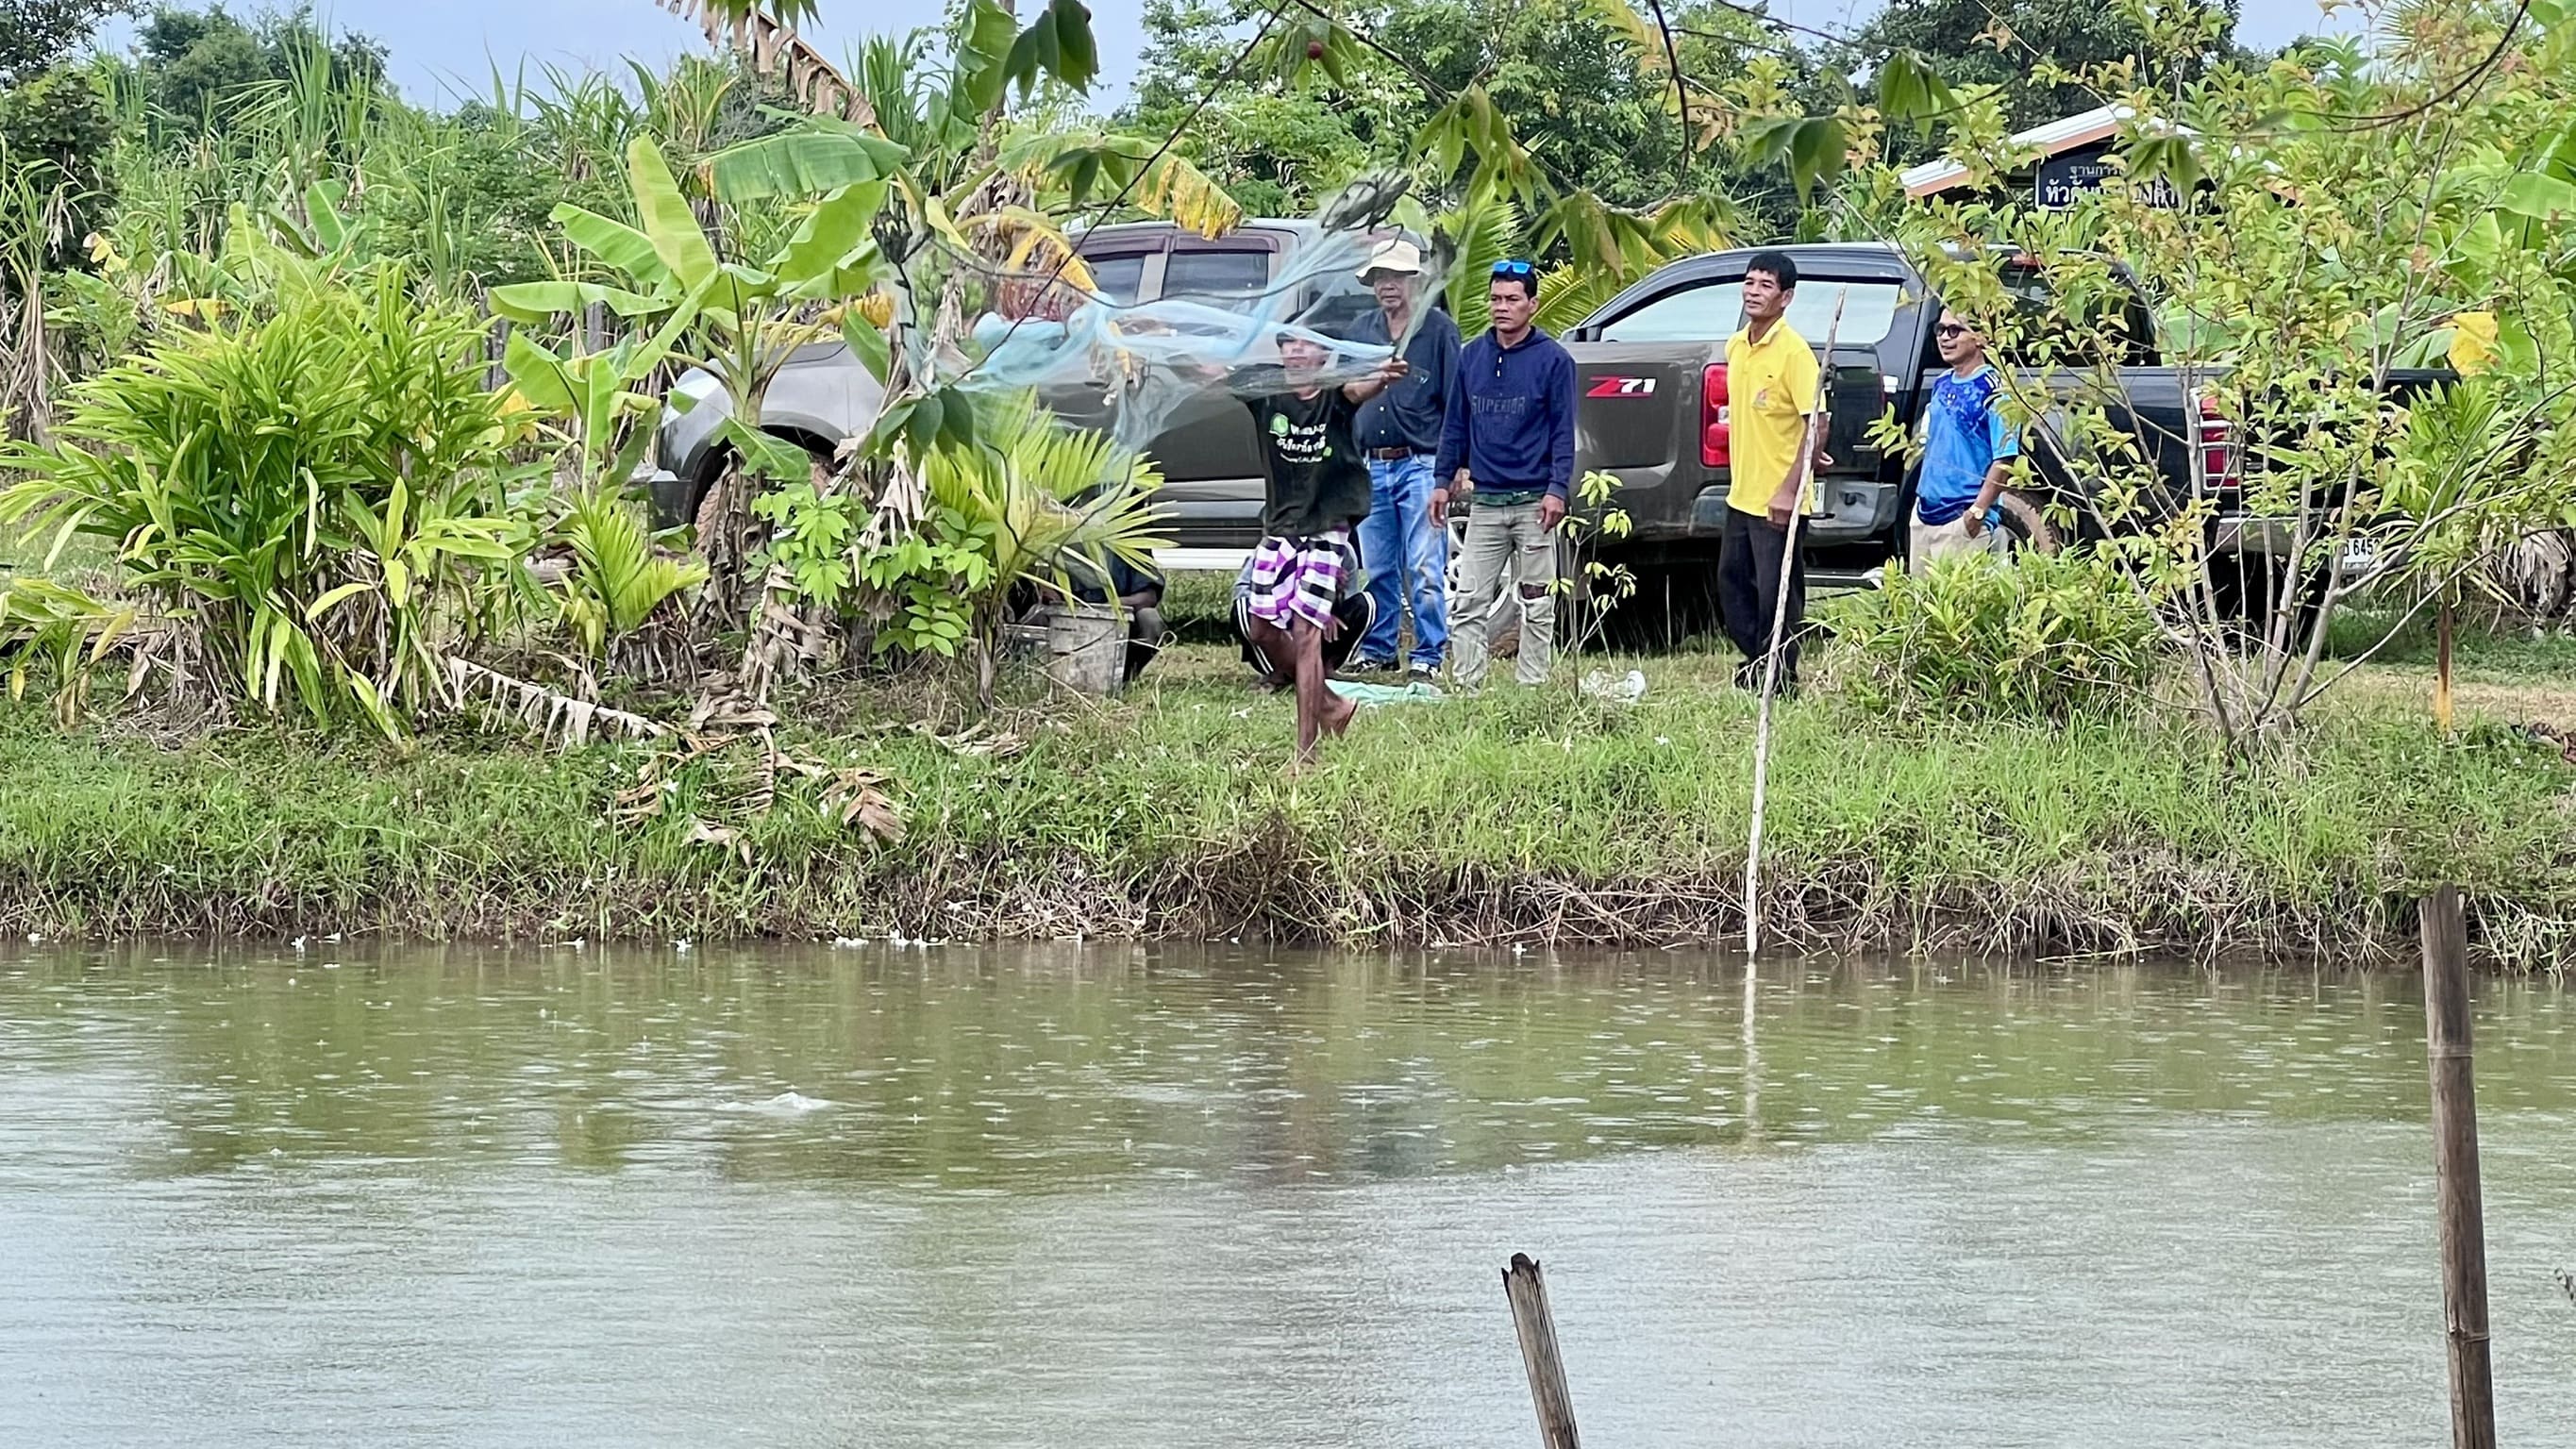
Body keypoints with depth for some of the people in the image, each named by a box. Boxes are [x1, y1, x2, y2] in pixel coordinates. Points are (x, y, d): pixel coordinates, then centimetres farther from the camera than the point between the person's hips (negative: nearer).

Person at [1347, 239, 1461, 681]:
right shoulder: (1361, 331, 14)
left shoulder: (1438, 330, 0)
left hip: (1421, 465, -5)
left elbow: (1456, 404, -2)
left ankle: (1429, 655, -1)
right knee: (1376, 569, 9)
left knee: (1424, 570, -6)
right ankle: (1377, 648, 18)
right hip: (1371, 467, 5)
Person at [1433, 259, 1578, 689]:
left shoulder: (1553, 360, -2)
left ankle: (1532, 686, 9)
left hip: (1534, 504, -3)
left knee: (1537, 605, 3)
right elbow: (1455, 424, 16)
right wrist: (1443, 480, 12)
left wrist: (1557, 490, -12)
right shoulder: (1471, 356, 9)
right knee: (1470, 603, -2)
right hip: (1485, 503, 3)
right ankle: (1464, 686, -1)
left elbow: (1563, 432, -4)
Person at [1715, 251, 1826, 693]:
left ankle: (1777, 680, 8)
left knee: (1776, 594, -2)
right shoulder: (1736, 347, 10)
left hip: (1777, 501, -8)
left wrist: (1790, 489, -23)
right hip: (1741, 495, 8)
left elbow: (1814, 422, -18)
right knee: (1732, 582, 17)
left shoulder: (1793, 351, -14)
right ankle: (1757, 662, 31)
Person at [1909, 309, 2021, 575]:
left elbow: (2004, 460, -16)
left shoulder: (1993, 389, -11)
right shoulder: (1942, 385, 14)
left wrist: (1977, 511, -21)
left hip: (1962, 522, -9)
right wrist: (1922, 496, 16)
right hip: (1925, 513, 9)